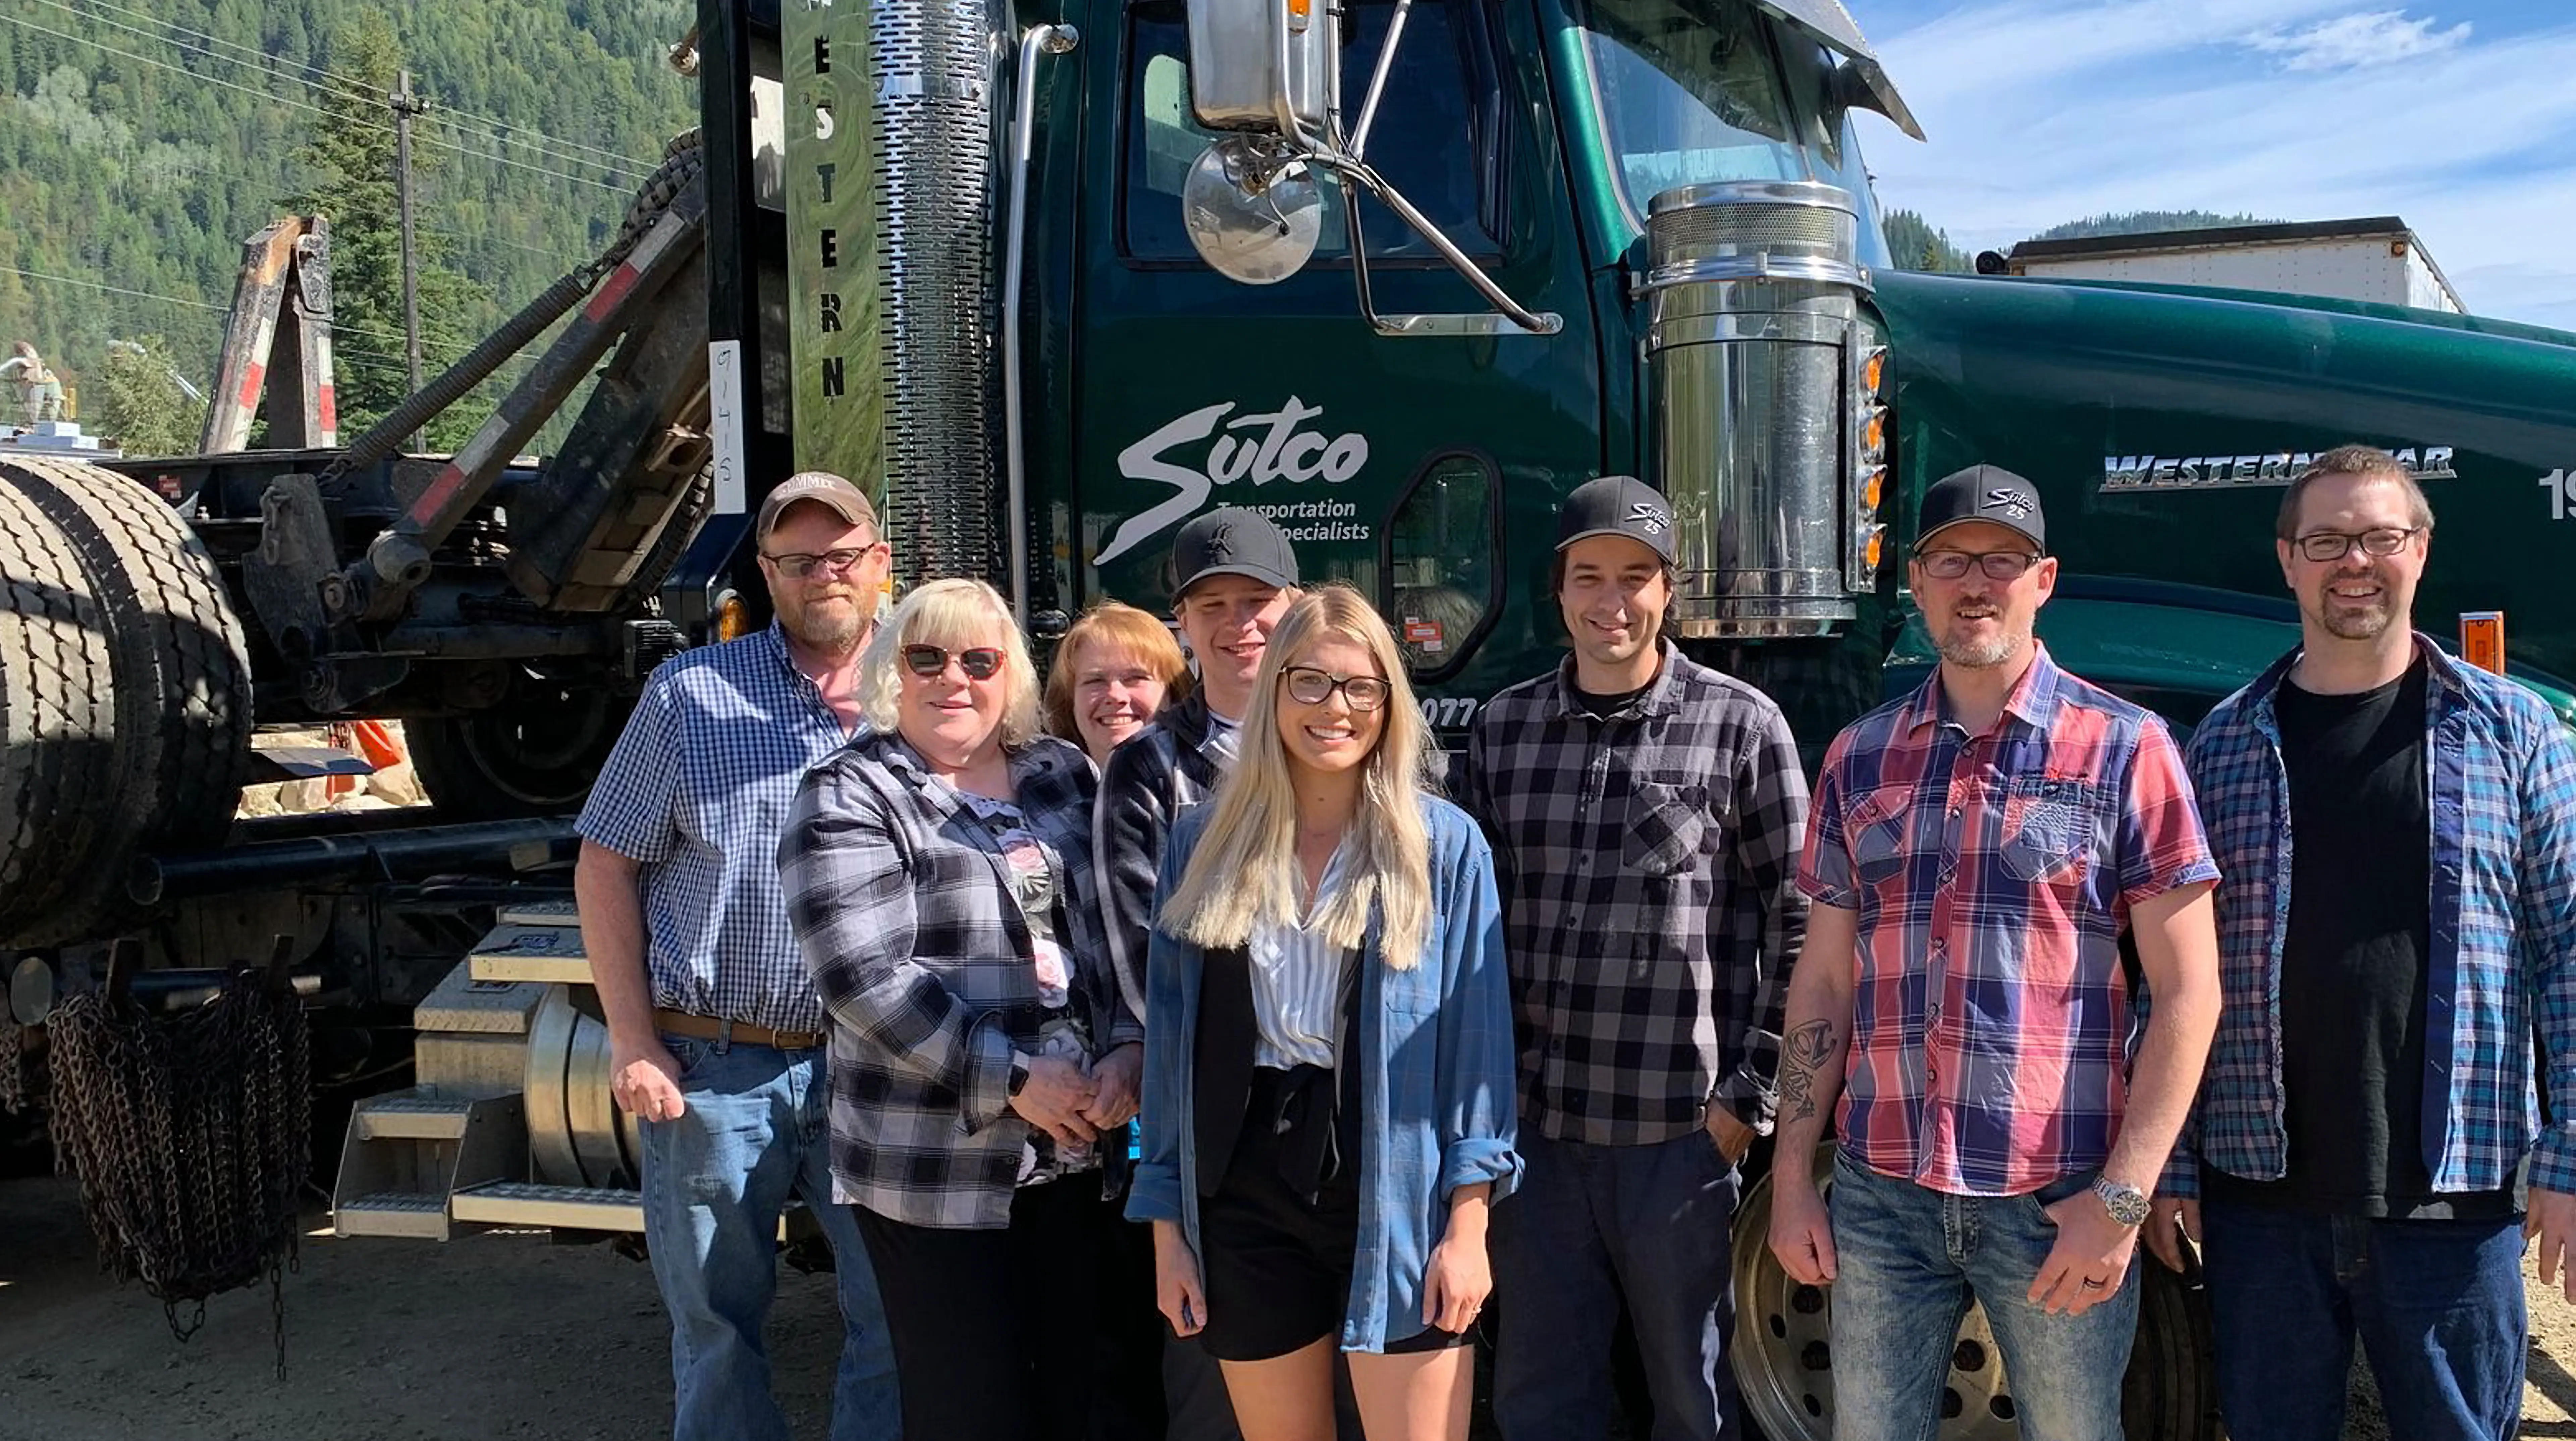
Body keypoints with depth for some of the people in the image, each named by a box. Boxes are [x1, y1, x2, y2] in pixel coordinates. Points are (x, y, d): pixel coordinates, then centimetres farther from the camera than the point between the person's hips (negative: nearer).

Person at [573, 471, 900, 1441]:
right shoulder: (692, 693, 2)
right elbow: (605, 867, 2)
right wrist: (633, 1043, -4)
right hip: (715, 1068, 0)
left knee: (902, 1317, 8)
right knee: (716, 1328, 12)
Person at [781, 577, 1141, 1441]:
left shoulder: (1063, 776, 10)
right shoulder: (849, 799, -6)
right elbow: (865, 979, -16)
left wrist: (1128, 1047, -7)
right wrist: (1013, 1078, -18)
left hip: (1078, 1151, 5)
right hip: (937, 1168, -5)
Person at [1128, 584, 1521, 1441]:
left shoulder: (1445, 845, -3)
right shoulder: (1203, 844, 4)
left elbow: (1478, 1036, -4)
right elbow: (1171, 1036, 6)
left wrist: (1469, 1223, -9)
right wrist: (1167, 1222, 5)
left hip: (1398, 1193, -2)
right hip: (1245, 1192, 3)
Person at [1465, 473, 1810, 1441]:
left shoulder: (1741, 726, -4)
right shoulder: (1501, 728, 6)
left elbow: (1797, 925, -3)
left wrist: (1748, 1099, -7)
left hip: (1681, 1131, -3)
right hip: (1532, 1126, 3)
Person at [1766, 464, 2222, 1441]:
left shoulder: (2125, 750, -3)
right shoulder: (1859, 758, 7)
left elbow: (2187, 993, -5)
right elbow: (1823, 981, 10)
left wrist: (2122, 1196, -11)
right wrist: (1791, 1175, 6)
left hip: (2057, 1202, -3)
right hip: (1880, 1195, 3)